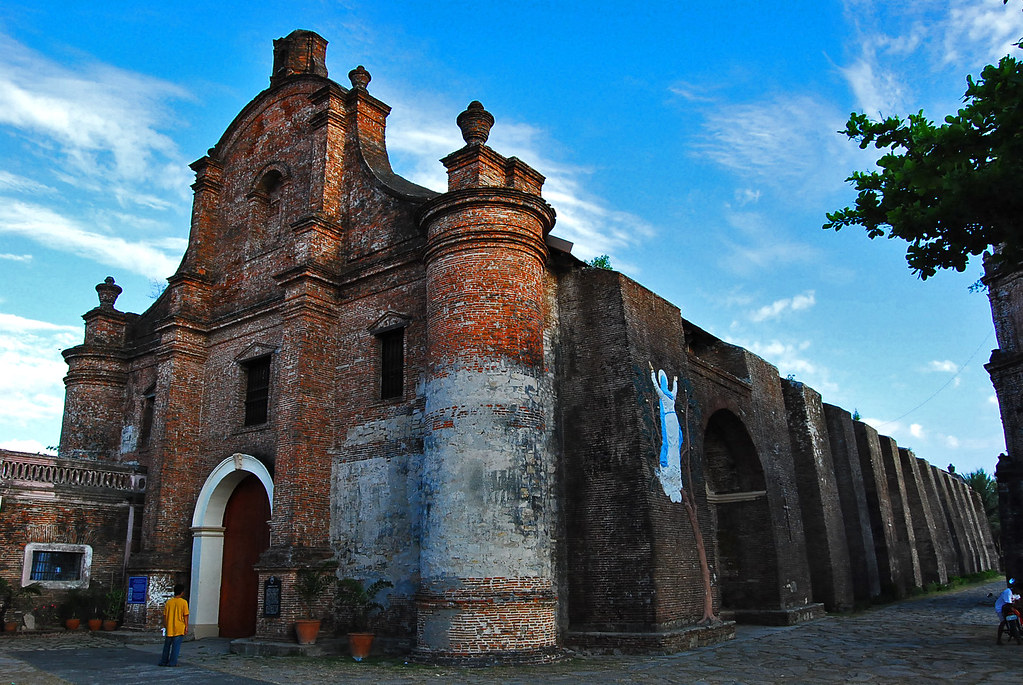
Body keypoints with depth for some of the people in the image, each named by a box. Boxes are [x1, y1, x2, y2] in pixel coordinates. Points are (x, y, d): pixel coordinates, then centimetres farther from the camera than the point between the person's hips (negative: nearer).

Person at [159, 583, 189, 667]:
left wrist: (165, 626, 14)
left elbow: (165, 615, 5)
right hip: (179, 629, -3)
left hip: (169, 628, 4)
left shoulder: (168, 602, 2)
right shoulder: (183, 602, -8)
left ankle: (164, 661, 20)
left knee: (167, 645, 16)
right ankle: (172, 662, 3)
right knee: (176, 646, 3)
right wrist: (186, 627, -2)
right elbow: (185, 616, -8)